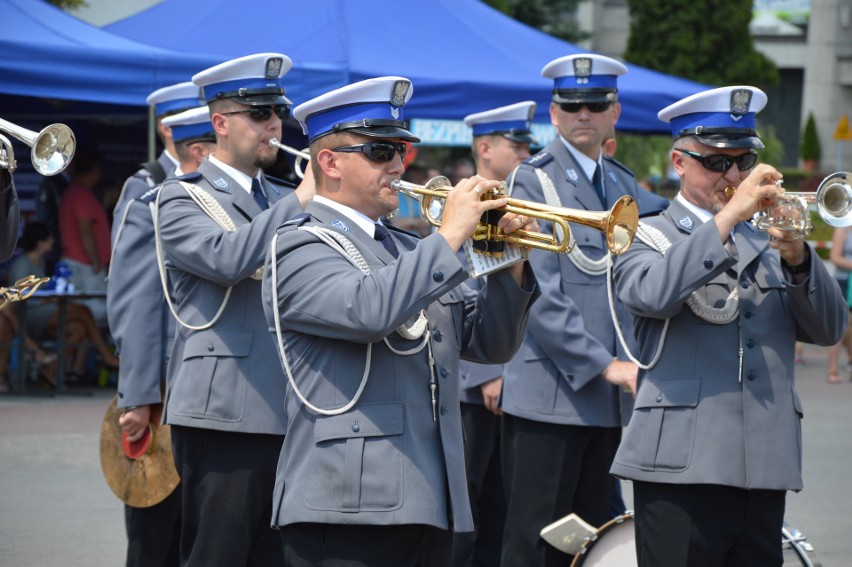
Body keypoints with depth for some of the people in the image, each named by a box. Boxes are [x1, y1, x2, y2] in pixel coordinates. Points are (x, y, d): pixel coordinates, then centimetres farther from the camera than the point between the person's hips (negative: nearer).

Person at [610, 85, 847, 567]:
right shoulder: (649, 237, 6)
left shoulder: (767, 240, 18)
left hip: (767, 468, 4)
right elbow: (651, 294, -18)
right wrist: (731, 213, -18)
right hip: (683, 467, -4)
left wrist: (798, 259, -9)